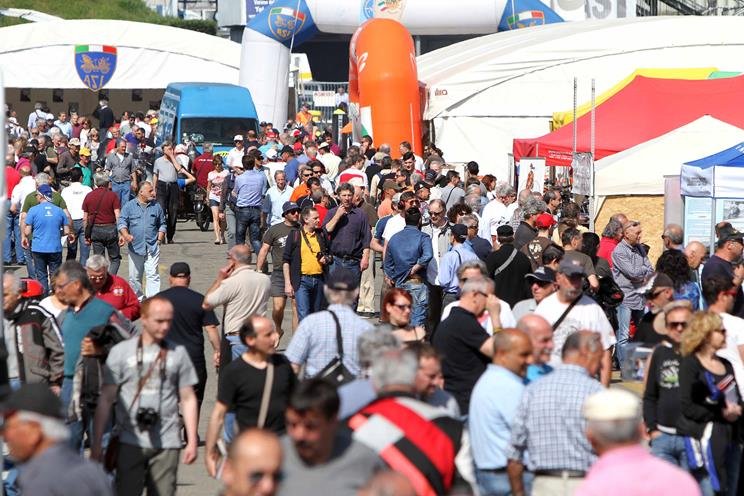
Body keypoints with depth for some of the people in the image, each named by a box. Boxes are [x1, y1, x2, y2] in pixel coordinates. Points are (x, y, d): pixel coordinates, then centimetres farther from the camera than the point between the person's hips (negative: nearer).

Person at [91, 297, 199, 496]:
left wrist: (192, 441, 3)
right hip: (130, 442, -1)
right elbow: (106, 399, 3)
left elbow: (188, 399, 9)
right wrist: (96, 442, 0)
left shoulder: (178, 353, 7)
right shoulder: (121, 351, 2)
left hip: (166, 443, 1)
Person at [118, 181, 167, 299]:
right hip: (135, 247, 0)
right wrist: (126, 235, -20)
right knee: (134, 276, 7)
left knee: (152, 275, -11)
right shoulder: (129, 206, 3)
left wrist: (160, 238, 4)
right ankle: (138, 298, 22)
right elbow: (121, 223, -1)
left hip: (152, 247, 0)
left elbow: (162, 224, 18)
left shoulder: (156, 206, 10)